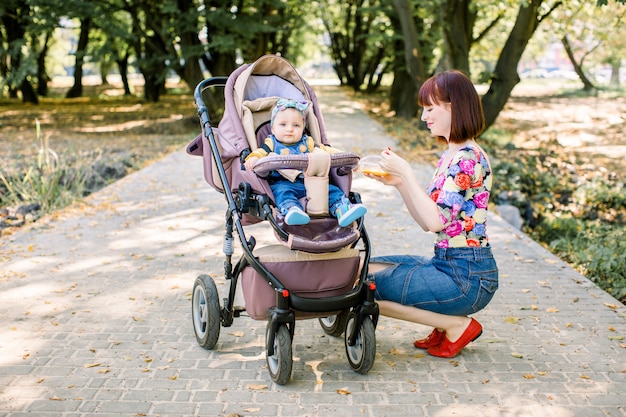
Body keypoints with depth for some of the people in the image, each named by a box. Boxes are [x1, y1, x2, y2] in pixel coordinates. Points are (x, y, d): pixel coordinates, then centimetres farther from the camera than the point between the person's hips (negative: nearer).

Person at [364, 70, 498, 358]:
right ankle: (446, 323, 12)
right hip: (446, 264, 10)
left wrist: (406, 173, -19)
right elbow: (426, 221, 12)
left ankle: (457, 325, 0)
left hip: (466, 277, -10)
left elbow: (436, 220, -24)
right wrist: (398, 183, 0)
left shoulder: (468, 159, -18)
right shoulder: (451, 155, 12)